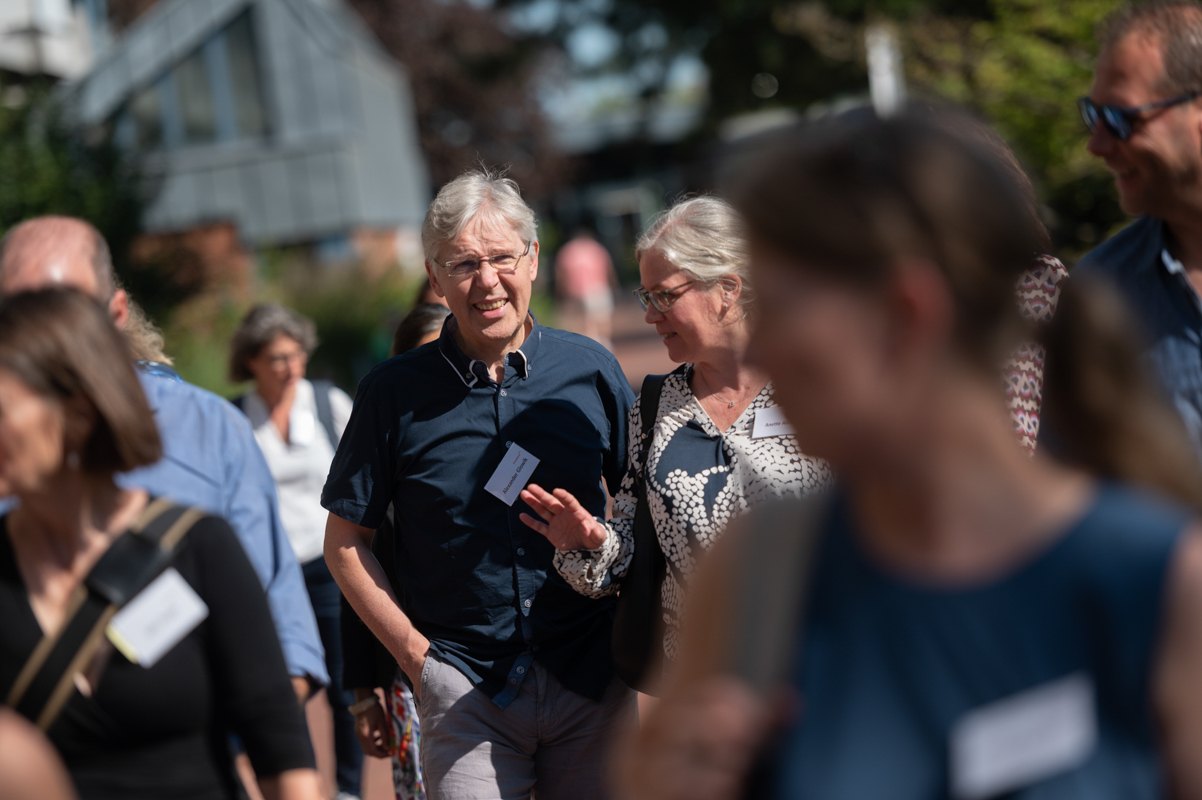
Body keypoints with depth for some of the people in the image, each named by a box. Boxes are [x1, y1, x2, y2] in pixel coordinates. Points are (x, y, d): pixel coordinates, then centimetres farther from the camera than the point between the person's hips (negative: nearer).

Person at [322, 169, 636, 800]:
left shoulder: (591, 370, 0)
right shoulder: (394, 393, -5)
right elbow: (345, 542, 1)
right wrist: (415, 654, -5)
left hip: (594, 680, 2)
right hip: (465, 691, -2)